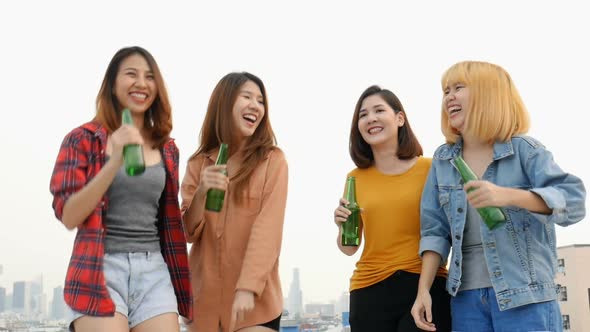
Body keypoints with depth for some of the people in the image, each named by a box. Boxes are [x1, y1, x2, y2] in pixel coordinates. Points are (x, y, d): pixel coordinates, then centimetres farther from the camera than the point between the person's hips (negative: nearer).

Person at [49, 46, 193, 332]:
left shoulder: (167, 149, 13)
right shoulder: (84, 139, 1)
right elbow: (68, 216, -9)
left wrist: (181, 285, 16)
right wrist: (115, 160, -20)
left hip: (155, 271, 4)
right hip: (101, 270, -3)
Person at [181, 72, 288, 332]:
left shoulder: (272, 160, -1)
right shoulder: (199, 163, 8)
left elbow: (268, 228, -12)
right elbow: (188, 233, 3)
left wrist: (247, 287, -23)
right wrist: (201, 193, -15)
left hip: (255, 300, -3)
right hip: (205, 298, 3)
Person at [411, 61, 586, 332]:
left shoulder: (524, 149, -4)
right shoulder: (442, 160, 8)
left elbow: (573, 200, -16)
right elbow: (435, 231, 10)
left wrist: (508, 195, -31)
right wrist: (423, 290, 2)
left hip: (524, 293, -4)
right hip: (466, 296, 4)